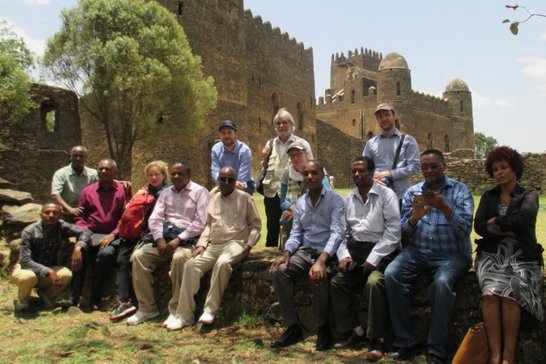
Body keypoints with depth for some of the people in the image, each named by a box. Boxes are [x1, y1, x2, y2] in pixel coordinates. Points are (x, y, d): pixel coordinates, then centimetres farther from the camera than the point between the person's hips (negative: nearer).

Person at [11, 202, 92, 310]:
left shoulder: (62, 227, -12)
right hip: (28, 268, -2)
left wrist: (78, 248, -30)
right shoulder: (29, 231, -21)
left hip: (50, 269, 3)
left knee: (66, 275, -28)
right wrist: (48, 272, -37)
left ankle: (46, 294, 5)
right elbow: (25, 260, -26)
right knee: (28, 277, -38)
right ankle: (23, 298, 0)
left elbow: (85, 232, -9)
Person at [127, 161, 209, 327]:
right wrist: (160, 239, -10)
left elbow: (200, 222, -9)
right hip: (164, 236, 5)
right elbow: (155, 218, 9)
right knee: (138, 256, -18)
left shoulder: (200, 192, 2)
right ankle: (147, 307, -7)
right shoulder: (166, 192, 19)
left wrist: (178, 239, -18)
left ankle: (176, 311, -24)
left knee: (179, 257, -37)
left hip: (188, 239, -5)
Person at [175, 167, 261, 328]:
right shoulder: (212, 198, 17)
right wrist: (201, 244, 4)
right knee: (191, 264, -20)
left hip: (235, 244, -4)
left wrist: (249, 244, -8)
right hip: (213, 245, 4)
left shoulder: (245, 198, 5)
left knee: (222, 263, -36)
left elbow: (256, 224, 6)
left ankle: (210, 309, -26)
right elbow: (208, 224, 18)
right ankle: (185, 315, -15)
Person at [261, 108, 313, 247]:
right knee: (272, 229, 13)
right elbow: (264, 169, 17)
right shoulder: (270, 144, 11)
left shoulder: (302, 144, 0)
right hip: (272, 194, 3)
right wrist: (264, 158, -3)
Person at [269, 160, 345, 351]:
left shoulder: (335, 199, -6)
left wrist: (321, 260, -32)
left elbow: (337, 232, -17)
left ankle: (324, 328, -10)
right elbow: (296, 233, 11)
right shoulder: (300, 202, 12)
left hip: (326, 252, -5)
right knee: (279, 271, -21)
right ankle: (293, 327, -9)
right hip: (305, 250, 5)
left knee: (317, 276, -35)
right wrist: (286, 253, -10)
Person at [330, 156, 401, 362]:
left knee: (374, 282, -30)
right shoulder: (348, 199, 12)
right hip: (356, 251, 6)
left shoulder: (386, 195, -4)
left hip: (381, 252, -5)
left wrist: (373, 258, -17)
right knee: (336, 283, -11)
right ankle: (355, 332, 2)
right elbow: (343, 231, 13)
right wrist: (343, 255, -5)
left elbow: (393, 231, -11)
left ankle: (376, 340, -15)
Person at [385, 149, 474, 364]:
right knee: (391, 275, -25)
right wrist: (414, 218, -15)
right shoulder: (412, 192, 10)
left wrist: (444, 208, -24)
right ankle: (406, 343, -16)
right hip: (417, 252, 3)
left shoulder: (460, 190, 2)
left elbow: (465, 229, -10)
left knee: (442, 283, -34)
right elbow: (404, 233, 7)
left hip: (452, 254, -3)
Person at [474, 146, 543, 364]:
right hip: (492, 255, 2)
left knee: (509, 294, -31)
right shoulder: (488, 197, 17)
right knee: (491, 292, -29)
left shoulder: (529, 196, 10)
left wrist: (496, 222, -2)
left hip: (521, 257, -1)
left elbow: (524, 217, -13)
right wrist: (508, 230, -9)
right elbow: (479, 227, 2)